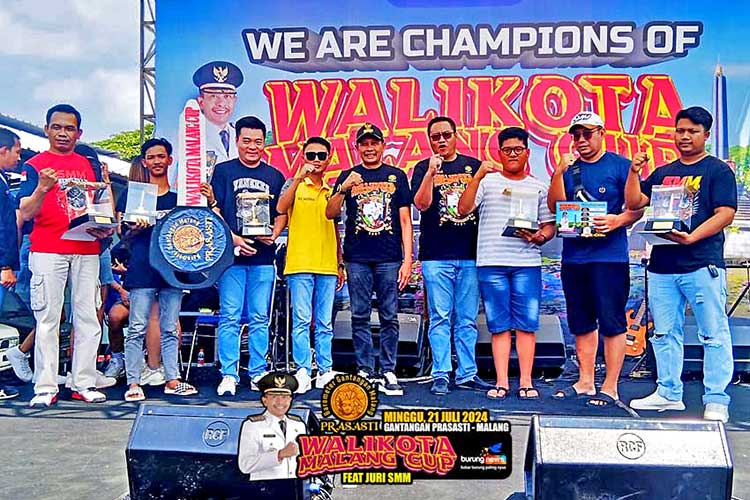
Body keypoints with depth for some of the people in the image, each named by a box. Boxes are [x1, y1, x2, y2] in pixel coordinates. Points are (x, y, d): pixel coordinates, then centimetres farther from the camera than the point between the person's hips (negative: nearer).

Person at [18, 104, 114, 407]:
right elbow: (26, 214, -5)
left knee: (87, 317, 3)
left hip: (86, 249, 4)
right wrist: (41, 189, -23)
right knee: (48, 319, -3)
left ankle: (84, 383, 10)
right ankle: (45, 387, 1)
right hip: (47, 251, -4)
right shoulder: (36, 165, 4)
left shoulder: (88, 165, 16)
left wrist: (103, 228, 2)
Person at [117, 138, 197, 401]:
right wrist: (137, 228, -17)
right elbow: (126, 235, 6)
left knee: (170, 328, 8)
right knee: (137, 328, -4)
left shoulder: (180, 195, 14)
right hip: (142, 268, -2)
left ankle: (172, 380, 14)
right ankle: (133, 383, 2)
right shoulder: (132, 193, 8)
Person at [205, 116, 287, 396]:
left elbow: (282, 213, 15)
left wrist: (274, 235, -5)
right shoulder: (223, 171, 8)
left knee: (260, 319, 5)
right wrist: (233, 239, -12)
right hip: (231, 255, -2)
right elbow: (214, 211, 2)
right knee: (230, 317, -2)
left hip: (263, 257, 2)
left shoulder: (274, 176, 14)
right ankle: (229, 375, 4)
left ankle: (258, 373, 12)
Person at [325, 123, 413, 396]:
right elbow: (330, 213, 3)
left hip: (390, 258, 0)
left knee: (390, 317, 0)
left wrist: (407, 259, 0)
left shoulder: (397, 176, 10)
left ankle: (388, 373, 7)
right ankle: (365, 372, 11)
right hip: (357, 258, 1)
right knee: (360, 317, 3)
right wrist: (344, 188, -14)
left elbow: (405, 220, 7)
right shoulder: (348, 176, 12)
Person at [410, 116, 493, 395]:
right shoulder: (424, 168, 7)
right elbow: (421, 204, -7)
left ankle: (467, 374, 13)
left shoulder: (474, 166, 12)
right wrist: (431, 172, -19)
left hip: (470, 256, 2)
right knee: (440, 319, 0)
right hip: (436, 256, -2)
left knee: (467, 320, 6)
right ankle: (441, 375, 6)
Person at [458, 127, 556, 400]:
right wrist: (478, 176, -14)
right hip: (491, 263, -1)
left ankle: (526, 381, 6)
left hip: (527, 263, 1)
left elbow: (550, 225, 12)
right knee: (499, 325, 3)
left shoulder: (538, 187, 14)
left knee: (526, 324, -1)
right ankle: (501, 382, 7)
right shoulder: (487, 181, 9)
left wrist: (538, 237, -10)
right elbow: (463, 209, -5)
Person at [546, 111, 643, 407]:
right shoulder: (569, 169, 13)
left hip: (610, 256, -5)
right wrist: (559, 171, -8)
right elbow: (554, 207, 3)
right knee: (581, 324, 12)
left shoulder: (620, 165, 1)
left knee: (612, 323, -3)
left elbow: (637, 208, -2)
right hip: (573, 257, 5)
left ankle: (610, 387, 5)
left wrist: (618, 220, -21)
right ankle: (585, 382, 22)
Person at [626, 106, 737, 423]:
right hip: (662, 265, 6)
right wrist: (634, 171, -4)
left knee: (713, 335, -3)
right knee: (664, 334, 11)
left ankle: (716, 400, 2)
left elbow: (726, 213, -9)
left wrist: (692, 237, -22)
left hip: (703, 265, -5)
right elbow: (634, 203, 10)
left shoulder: (718, 171, 2)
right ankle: (669, 393, 21)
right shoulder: (663, 173, 17)